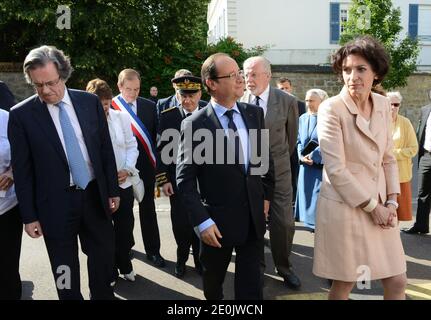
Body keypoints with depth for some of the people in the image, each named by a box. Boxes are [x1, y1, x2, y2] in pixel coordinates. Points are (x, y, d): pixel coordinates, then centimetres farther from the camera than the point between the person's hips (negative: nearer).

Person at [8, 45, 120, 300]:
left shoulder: (90, 102, -1)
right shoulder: (21, 114, -8)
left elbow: (106, 148, 5)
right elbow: (22, 170, -5)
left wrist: (113, 190, 6)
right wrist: (29, 216, -4)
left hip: (95, 195, 3)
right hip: (56, 203, -2)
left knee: (104, 256, 16)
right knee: (65, 268, 12)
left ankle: (103, 295, 39)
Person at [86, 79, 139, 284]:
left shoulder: (122, 117, -1)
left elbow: (131, 146, 4)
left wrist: (127, 169, -12)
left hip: (123, 183, 2)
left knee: (125, 228, 14)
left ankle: (124, 265, 38)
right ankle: (109, 271, 33)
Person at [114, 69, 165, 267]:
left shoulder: (149, 106, 1)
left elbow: (156, 134, 4)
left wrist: (155, 159, -2)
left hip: (145, 165, 1)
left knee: (148, 208, 8)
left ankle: (153, 250, 19)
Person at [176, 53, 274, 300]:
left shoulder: (254, 113, 1)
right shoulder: (194, 124, -14)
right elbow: (185, 180, -12)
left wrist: (266, 195, 14)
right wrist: (202, 222, -16)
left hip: (254, 217, 3)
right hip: (218, 221, -3)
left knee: (251, 286, 12)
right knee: (213, 280, 21)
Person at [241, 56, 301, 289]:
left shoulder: (287, 101, -7)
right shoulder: (238, 101, -5)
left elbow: (292, 135, 8)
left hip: (278, 170, 0)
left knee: (284, 222, 3)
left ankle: (283, 267, 24)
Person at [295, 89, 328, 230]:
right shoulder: (303, 118, 10)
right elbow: (299, 141, 9)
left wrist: (313, 155, -17)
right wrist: (301, 156, -7)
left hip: (322, 165, -6)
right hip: (306, 166, 6)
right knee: (307, 194, 11)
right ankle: (312, 222, 23)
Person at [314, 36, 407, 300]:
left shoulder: (383, 104, 5)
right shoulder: (331, 109, -13)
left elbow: (388, 158, 11)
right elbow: (336, 169, -16)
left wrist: (391, 201, 2)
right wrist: (372, 207, -11)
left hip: (380, 206, 6)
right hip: (344, 207, -5)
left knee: (397, 282, 10)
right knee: (344, 285, 8)